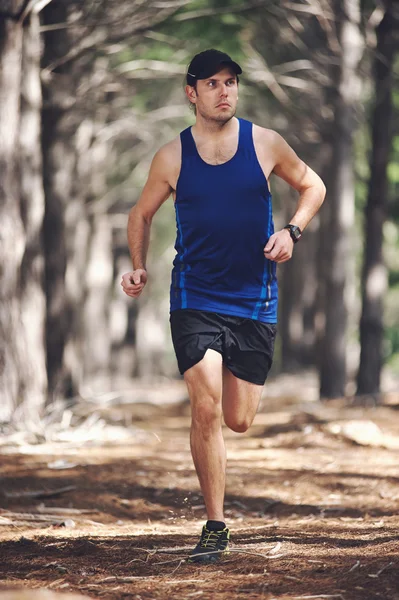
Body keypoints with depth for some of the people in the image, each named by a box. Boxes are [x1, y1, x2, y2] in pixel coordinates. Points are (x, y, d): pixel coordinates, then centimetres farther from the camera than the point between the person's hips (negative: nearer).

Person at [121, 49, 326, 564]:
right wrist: (138, 267, -3)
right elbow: (141, 214, 13)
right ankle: (214, 527, -5)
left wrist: (291, 231, -4)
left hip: (255, 300, 1)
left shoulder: (264, 144, -1)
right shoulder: (172, 157, -1)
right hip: (195, 300, -1)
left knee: (238, 420, 4)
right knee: (206, 409, -16)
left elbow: (312, 186, 13)